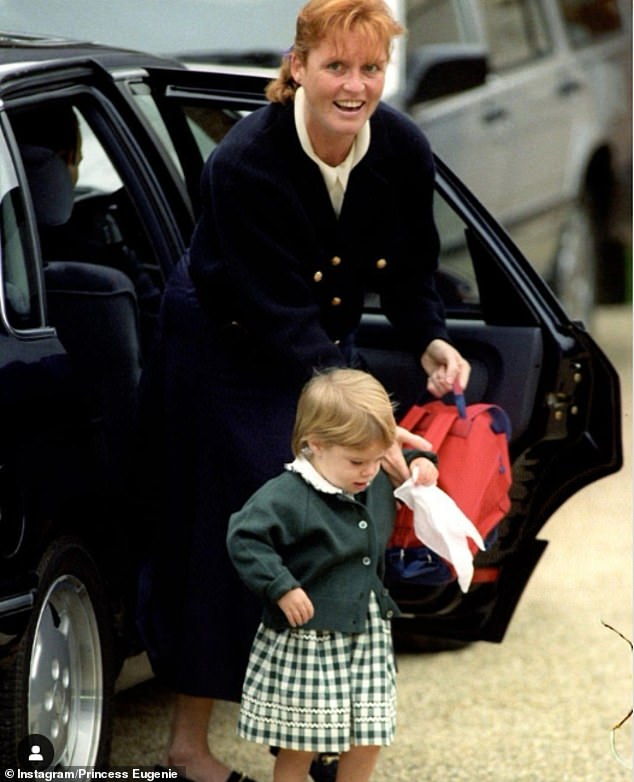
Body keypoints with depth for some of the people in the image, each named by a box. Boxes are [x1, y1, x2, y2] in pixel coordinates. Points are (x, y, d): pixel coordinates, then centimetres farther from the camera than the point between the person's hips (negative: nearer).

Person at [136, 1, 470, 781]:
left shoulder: (404, 152, -17)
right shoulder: (243, 163, -33)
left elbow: (410, 274, -1)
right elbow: (278, 318, -33)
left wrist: (432, 344, -21)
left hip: (326, 349, 5)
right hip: (225, 348, -5)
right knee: (228, 536, -3)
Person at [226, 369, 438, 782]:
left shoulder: (378, 486, 6)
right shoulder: (287, 496, -19)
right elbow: (244, 538, -24)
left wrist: (421, 465, 8)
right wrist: (282, 588, -28)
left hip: (368, 638, 7)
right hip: (307, 640, -7)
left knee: (367, 741, 10)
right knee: (300, 746, 2)